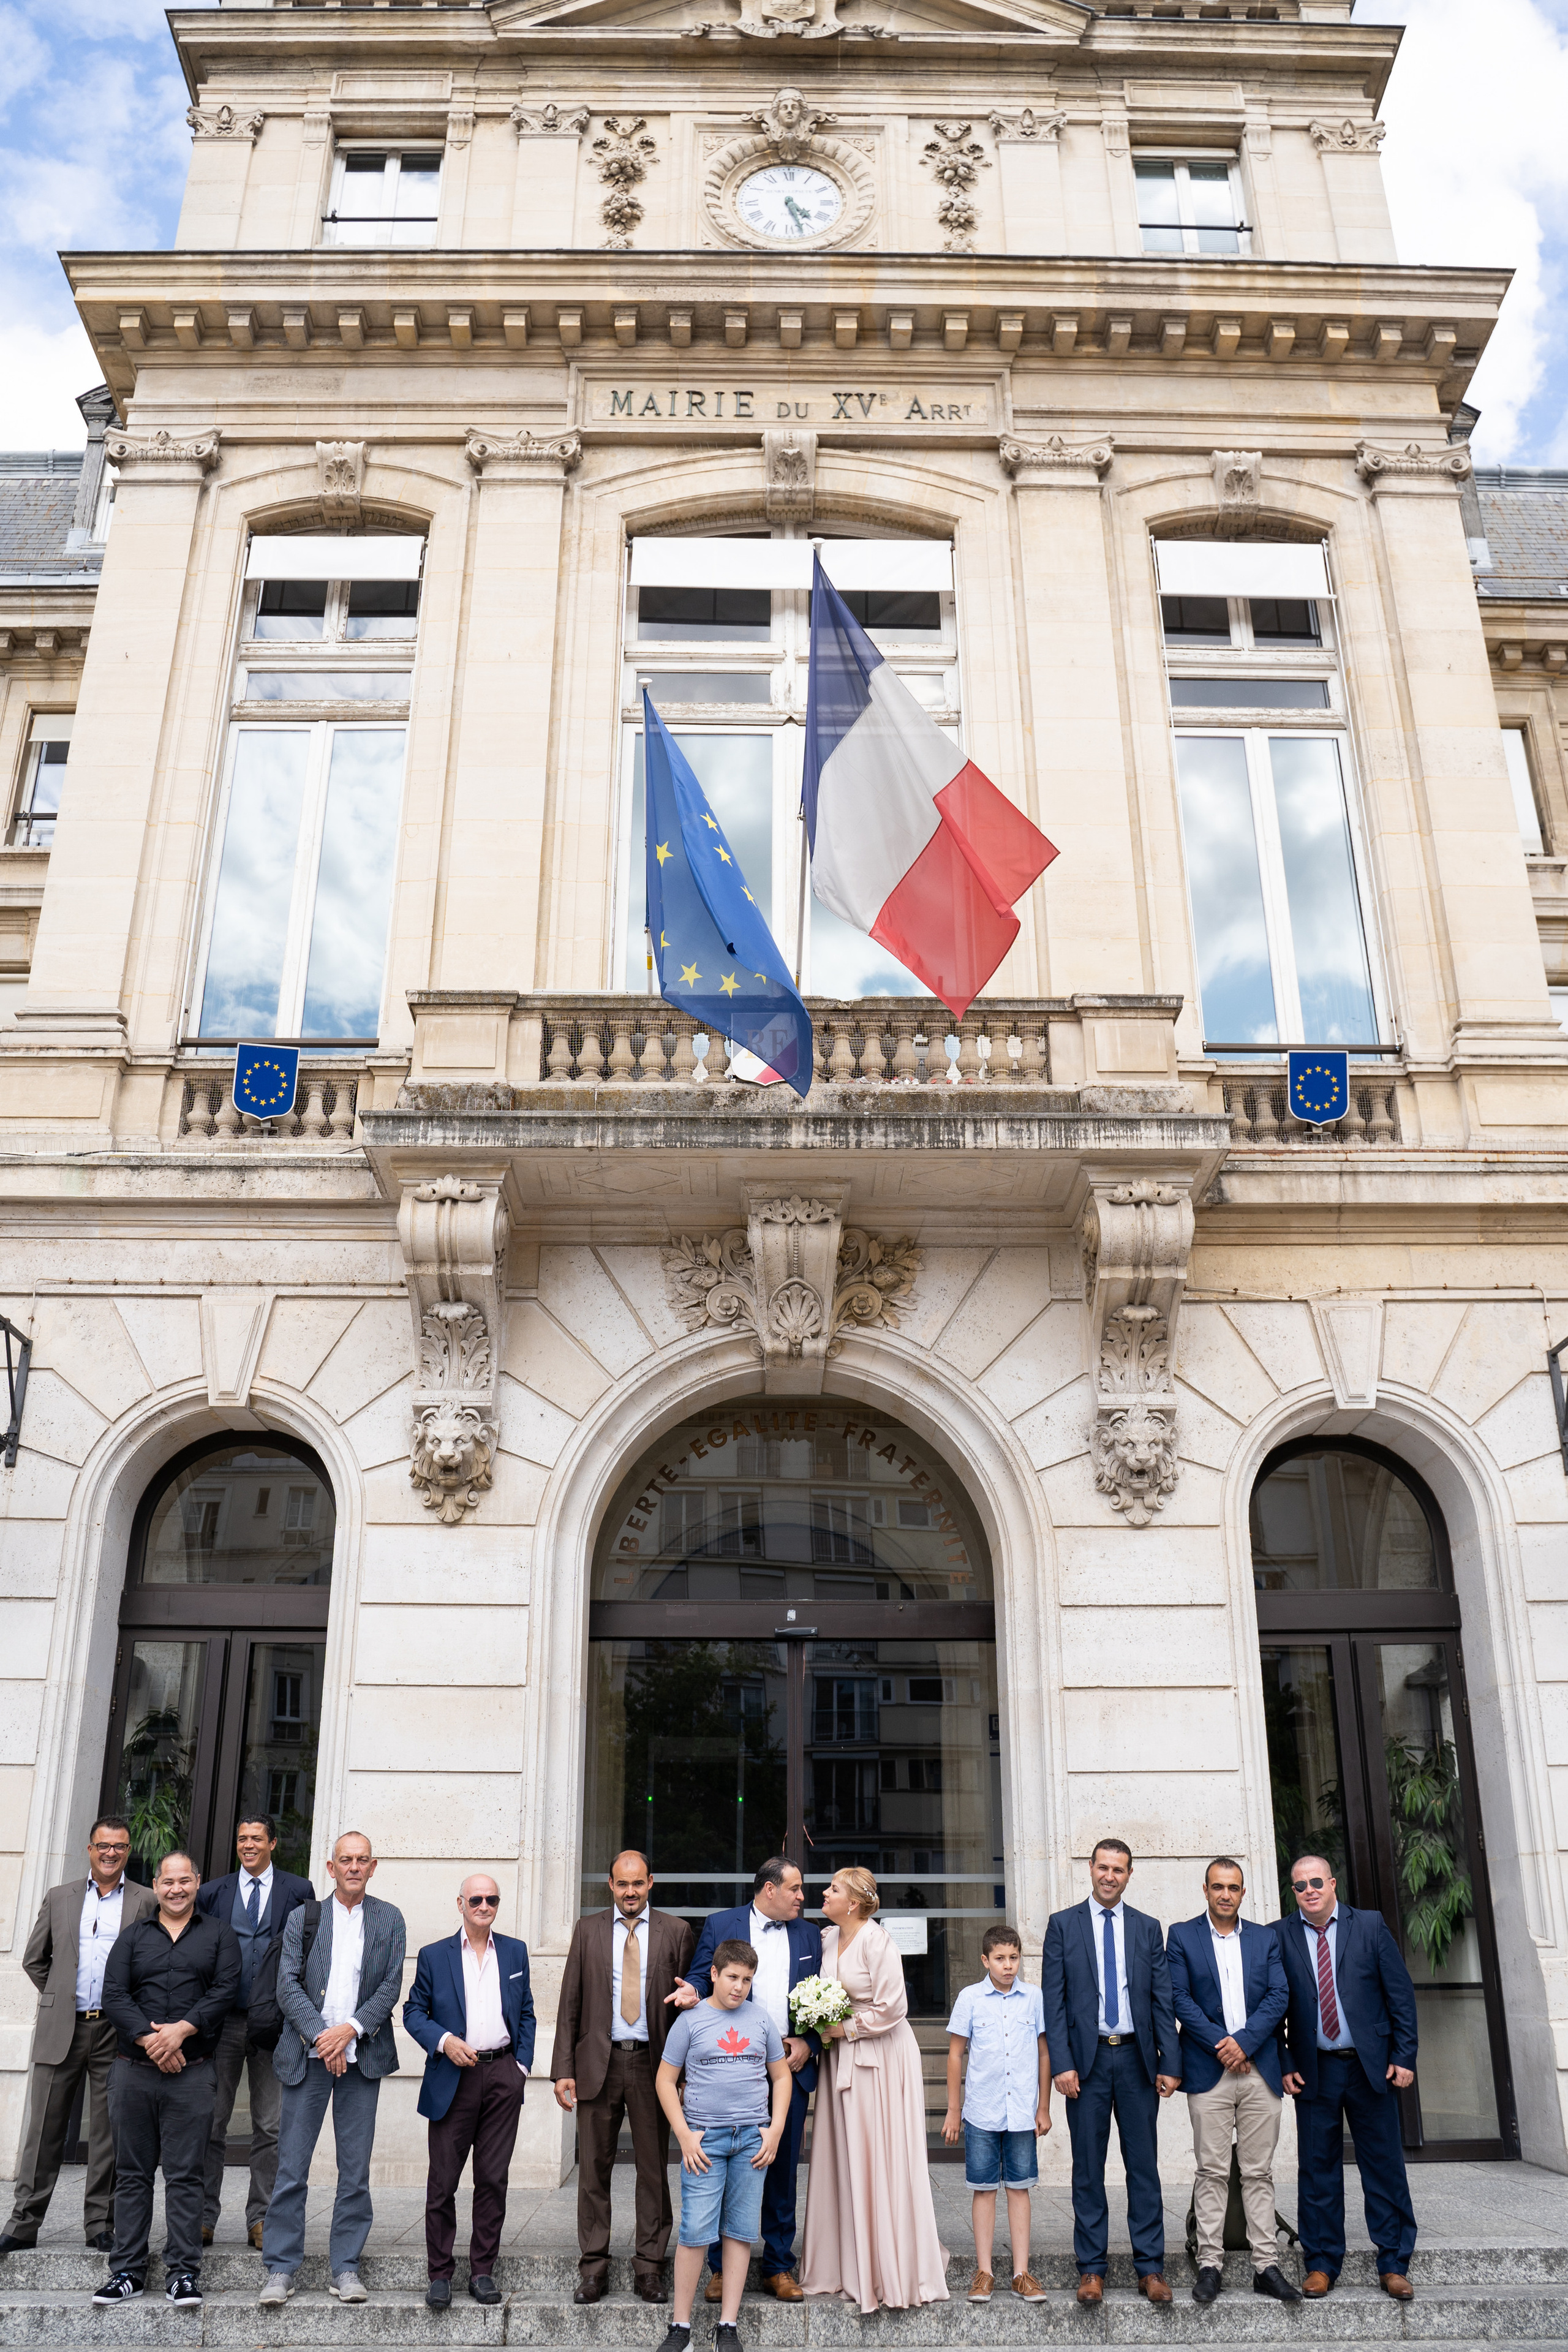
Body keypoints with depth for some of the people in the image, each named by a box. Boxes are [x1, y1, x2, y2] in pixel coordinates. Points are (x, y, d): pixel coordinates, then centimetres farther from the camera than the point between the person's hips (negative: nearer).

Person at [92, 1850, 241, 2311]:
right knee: (132, 2173, 6)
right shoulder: (132, 1937, 12)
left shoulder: (219, 1935, 9)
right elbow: (114, 1995, 1)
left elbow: (225, 1991, -2)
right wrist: (149, 2039, -13)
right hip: (133, 2070, 2)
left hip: (192, 2071, -2)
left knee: (186, 2175, -1)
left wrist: (181, 2030, -15)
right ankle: (127, 2272, 15)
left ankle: (183, 2273, 5)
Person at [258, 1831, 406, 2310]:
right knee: (291, 2166, 1)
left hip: (362, 2055, 0)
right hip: (307, 2054, 0)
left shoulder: (389, 1920, 7)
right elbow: (287, 1984, -1)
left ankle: (345, 2266, 15)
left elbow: (391, 1986, 2)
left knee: (356, 2169, 4)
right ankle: (281, 2268, 12)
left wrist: (350, 2029, -12)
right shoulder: (303, 1916, 7)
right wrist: (320, 2035, -12)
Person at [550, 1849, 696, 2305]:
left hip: (653, 2063, -1)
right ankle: (593, 2269, 18)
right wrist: (563, 2070, -1)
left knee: (654, 2169, 5)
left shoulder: (675, 1931, 3)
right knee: (594, 2168, 6)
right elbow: (570, 2004, 5)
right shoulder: (587, 1930, 6)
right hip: (598, 2063, 1)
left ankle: (649, 2268, 17)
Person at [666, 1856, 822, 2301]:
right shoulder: (720, 1925, 4)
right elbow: (701, 1977, 1)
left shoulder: (809, 1935, 12)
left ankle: (779, 2268, 19)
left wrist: (809, 2043, -2)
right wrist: (694, 1993, -22)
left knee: (784, 2169, 7)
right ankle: (722, 2269, 14)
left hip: (791, 2065, 3)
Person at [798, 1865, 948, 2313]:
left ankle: (893, 2271, 9)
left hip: (880, 2058, -7)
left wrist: (846, 2029, -12)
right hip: (841, 2057, 7)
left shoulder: (876, 1941, -16)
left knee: (881, 2161, -1)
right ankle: (848, 2267, 19)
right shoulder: (826, 1939, 6)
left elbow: (891, 2008, -18)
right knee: (843, 2160, 9)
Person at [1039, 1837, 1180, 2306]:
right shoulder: (1063, 1925, 2)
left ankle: (1150, 2267, 14)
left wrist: (1170, 2064, -2)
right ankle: (1091, 2268, 14)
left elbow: (1163, 2000, 6)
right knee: (1088, 2168, 5)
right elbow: (1053, 2000, -1)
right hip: (1087, 2059, -1)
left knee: (1144, 2166, 6)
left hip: (1137, 2060, 1)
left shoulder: (1148, 1928, 8)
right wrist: (1062, 2064, -10)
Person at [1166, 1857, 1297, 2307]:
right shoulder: (1181, 1936, 4)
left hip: (1260, 2068, 2)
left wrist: (1244, 2040, -10)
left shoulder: (1266, 1939, 12)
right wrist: (1219, 2044, -11)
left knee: (1259, 2172, 5)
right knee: (1211, 2172, 0)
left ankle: (1266, 2265, 10)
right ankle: (1210, 2265, 6)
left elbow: (1279, 1996, 2)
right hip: (1208, 2071, -2)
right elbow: (1179, 1998, -2)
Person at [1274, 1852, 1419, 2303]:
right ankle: (1321, 2264, 16)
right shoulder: (1280, 1936, 1)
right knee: (1318, 2169, 5)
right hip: (1314, 2070, 0)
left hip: (1371, 2065, 0)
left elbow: (1400, 1992, 1)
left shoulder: (1370, 1925, 1)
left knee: (1385, 2165, 4)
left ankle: (1394, 2265, 16)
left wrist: (1404, 2056, -4)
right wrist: (1283, 2064, -3)